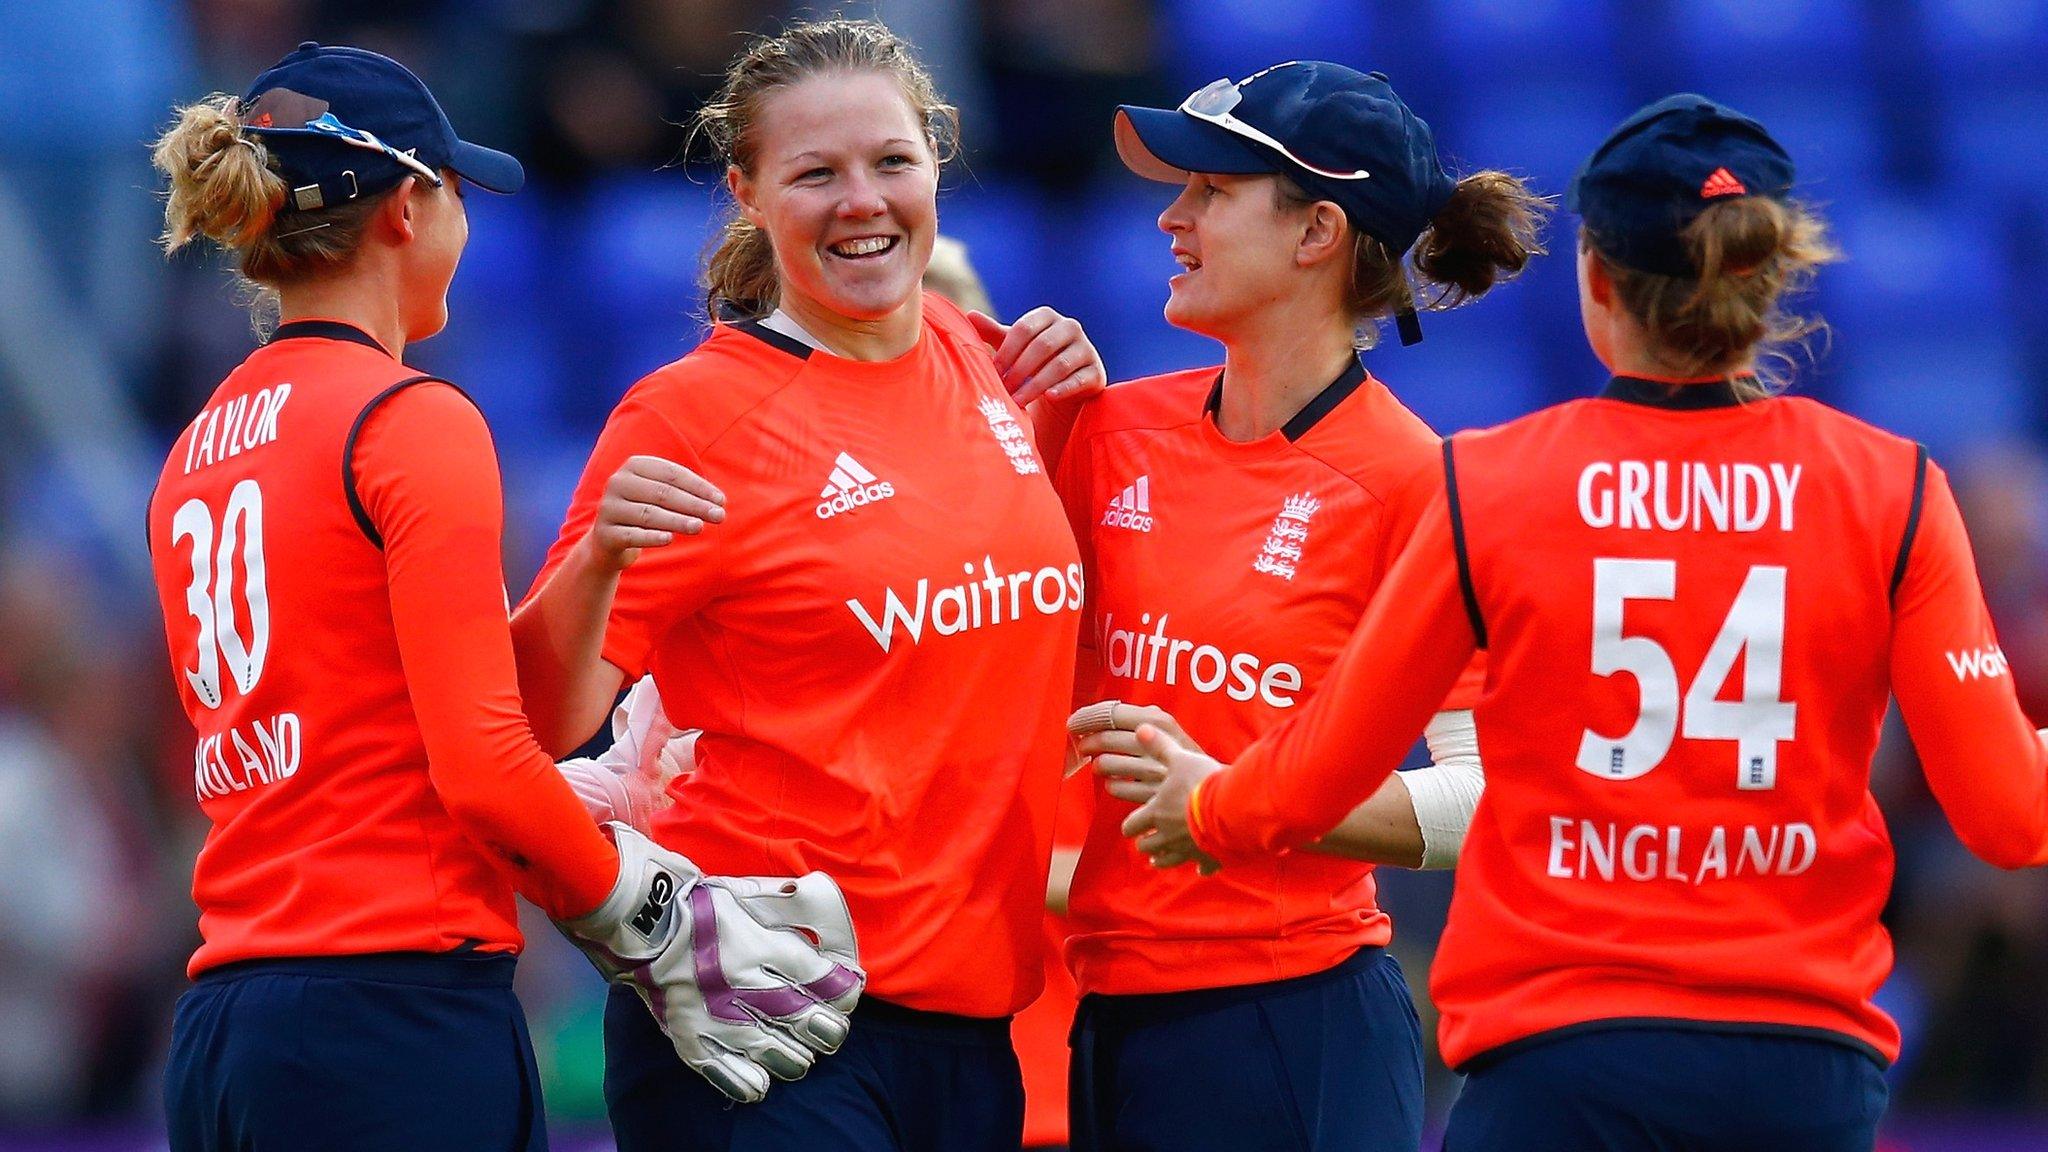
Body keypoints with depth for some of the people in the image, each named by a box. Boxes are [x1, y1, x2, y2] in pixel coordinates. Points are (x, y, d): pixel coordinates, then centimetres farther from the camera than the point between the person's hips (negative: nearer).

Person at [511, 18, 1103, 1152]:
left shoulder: (981, 366, 9)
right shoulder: (696, 411, -7)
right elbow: (546, 718, -9)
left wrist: (1072, 409, 10)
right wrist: (598, 559, -28)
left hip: (970, 1011, 6)